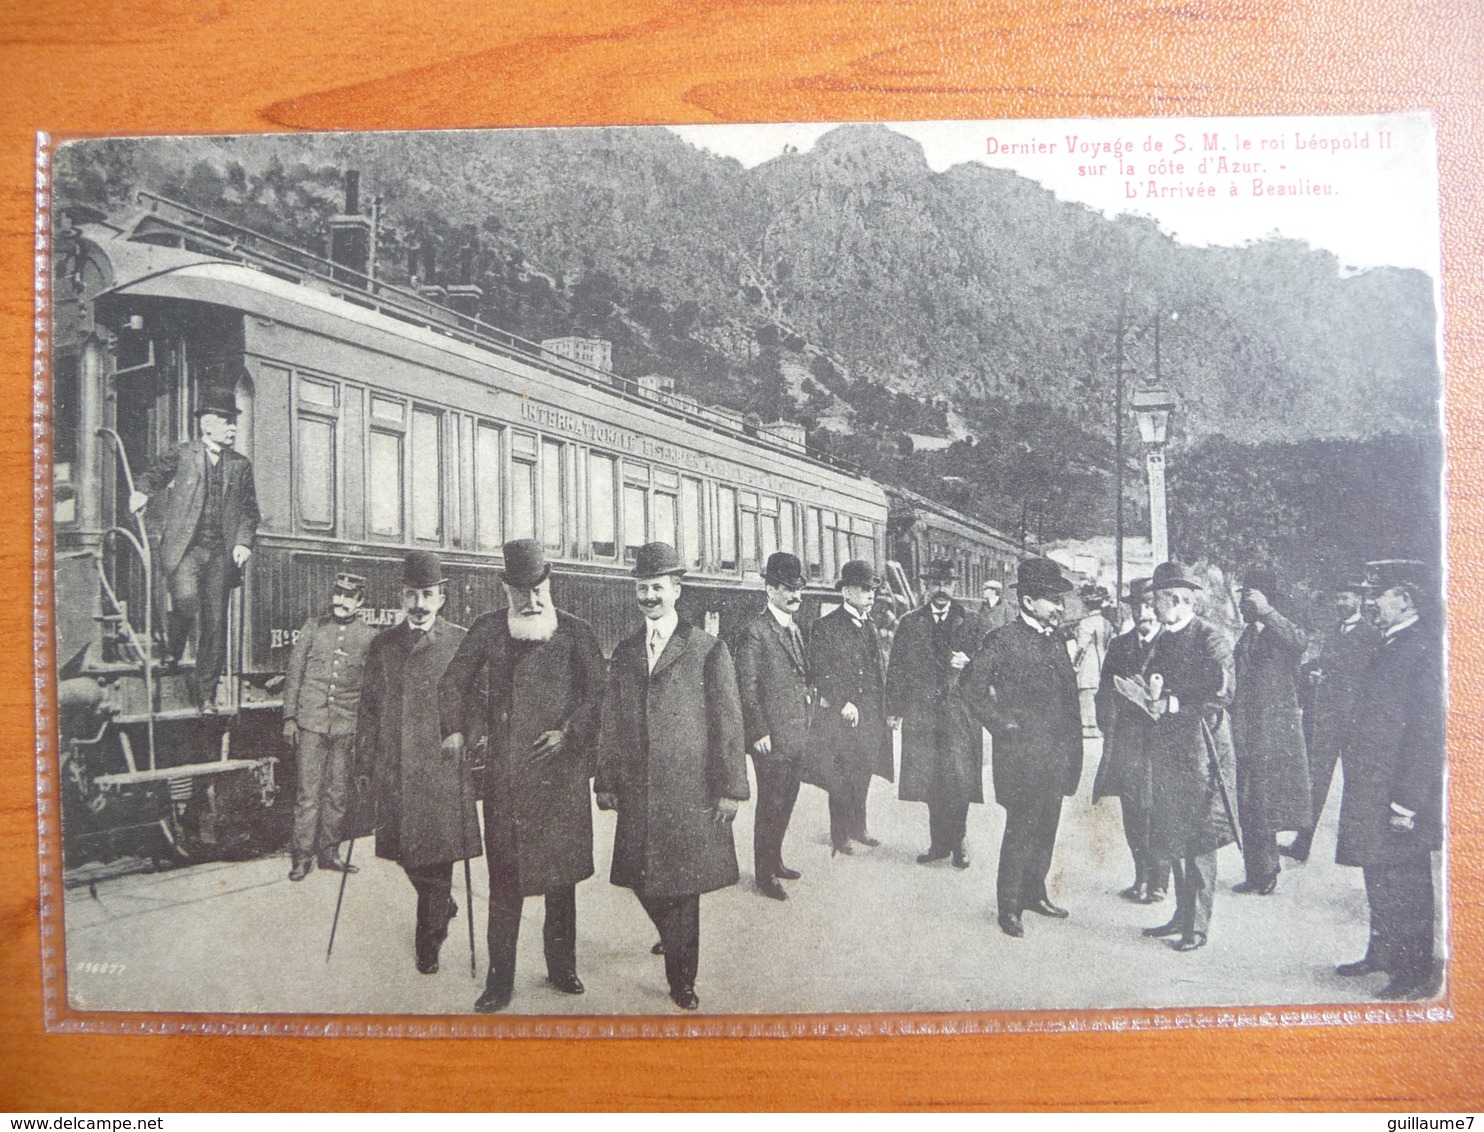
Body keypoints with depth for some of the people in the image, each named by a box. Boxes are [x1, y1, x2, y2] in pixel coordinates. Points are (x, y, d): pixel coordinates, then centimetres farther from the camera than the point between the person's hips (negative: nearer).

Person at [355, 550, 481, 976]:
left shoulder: (461, 644, -1)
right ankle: (442, 906, 39)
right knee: (405, 853, 11)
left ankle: (428, 944, 15)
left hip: (442, 769, -3)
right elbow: (369, 707, 12)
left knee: (438, 856, -1)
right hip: (394, 770, 3)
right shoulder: (383, 645, 8)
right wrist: (365, 764, 9)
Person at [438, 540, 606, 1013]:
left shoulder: (576, 632, 5)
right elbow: (453, 682, 13)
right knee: (503, 876, 1)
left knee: (561, 872, 8)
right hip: (504, 770, 0)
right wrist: (455, 730, -2)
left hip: (560, 766, 0)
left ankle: (561, 966, 23)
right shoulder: (486, 630, 9)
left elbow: (596, 690, 2)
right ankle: (500, 979, 9)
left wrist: (568, 731, -11)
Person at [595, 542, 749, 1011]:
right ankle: (676, 938, 40)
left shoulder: (708, 650, -3)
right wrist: (606, 781, 8)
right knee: (643, 882, 10)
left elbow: (728, 723, -4)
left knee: (682, 885, 2)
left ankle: (681, 980, 18)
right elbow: (611, 723, 13)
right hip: (637, 793, 4)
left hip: (690, 792, -4)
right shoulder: (624, 652, 11)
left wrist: (730, 788, -7)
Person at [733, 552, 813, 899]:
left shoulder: (795, 630, 14)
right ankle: (764, 874, 11)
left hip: (796, 736, 8)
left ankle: (774, 860, 30)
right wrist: (759, 732, -16)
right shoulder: (755, 631, -12)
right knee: (771, 805, -1)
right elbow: (747, 688, -14)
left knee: (786, 801, 16)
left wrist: (807, 721, 16)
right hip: (772, 738, -8)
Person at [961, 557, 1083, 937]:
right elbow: (973, 688, -12)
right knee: (1020, 831, -1)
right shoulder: (1003, 641, -10)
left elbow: (1070, 696, 17)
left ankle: (1034, 892, 30)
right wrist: (1002, 726, -11)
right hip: (1022, 755, -7)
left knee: (1045, 830, 15)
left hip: (1056, 758, 7)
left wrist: (1073, 746, 11)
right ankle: (1008, 906, 10)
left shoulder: (1058, 642, 13)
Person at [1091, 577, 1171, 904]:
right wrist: (1109, 729, 2)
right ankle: (1141, 879, 22)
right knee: (1132, 817, 10)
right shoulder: (1118, 646, 12)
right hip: (1125, 744, 5)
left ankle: (1158, 883, 10)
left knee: (1156, 814, -3)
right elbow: (1105, 693, 11)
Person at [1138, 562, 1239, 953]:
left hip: (1200, 747, -8)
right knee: (1171, 837, 13)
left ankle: (1198, 927, 7)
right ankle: (1182, 916, 25)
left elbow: (1221, 694, -18)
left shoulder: (1209, 638, -10)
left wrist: (1172, 704, -16)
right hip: (1166, 748, 8)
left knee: (1198, 840, -1)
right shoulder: (1161, 640, 14)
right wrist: (1151, 698, -3)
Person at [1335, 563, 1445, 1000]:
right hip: (1372, 789, 9)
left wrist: (1408, 800, -20)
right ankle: (1383, 953, 33)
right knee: (1378, 876, 19)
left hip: (1400, 793, -9)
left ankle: (1416, 974, 12)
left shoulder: (1424, 646, -17)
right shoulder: (1389, 644, 13)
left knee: (1403, 884, 0)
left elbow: (1429, 731, -20)